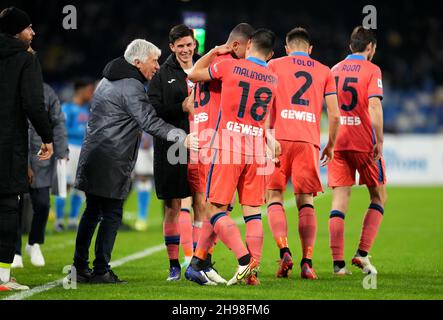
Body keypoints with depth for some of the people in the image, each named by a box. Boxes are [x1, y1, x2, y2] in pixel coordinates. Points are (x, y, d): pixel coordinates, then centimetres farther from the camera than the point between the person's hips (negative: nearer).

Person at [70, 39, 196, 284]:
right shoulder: (131, 87, -13)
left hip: (93, 157, 9)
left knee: (92, 212, 13)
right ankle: (101, 271, -2)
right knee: (112, 215, -3)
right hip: (111, 163, -9)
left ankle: (80, 267, 16)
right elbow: (150, 123, -21)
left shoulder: (108, 80, 18)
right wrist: (182, 138, -24)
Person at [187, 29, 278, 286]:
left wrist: (214, 52, 18)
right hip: (257, 150, 4)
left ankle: (244, 260, -15)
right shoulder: (273, 79, 7)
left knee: (217, 209, -1)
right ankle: (254, 269, 2)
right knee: (253, 212, 7)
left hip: (228, 147, -4)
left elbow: (194, 74, 9)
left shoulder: (230, 66, -5)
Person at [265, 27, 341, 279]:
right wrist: (331, 146, 22)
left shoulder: (274, 65, 10)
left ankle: (284, 251, -15)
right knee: (306, 203, 4)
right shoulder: (325, 72, 15)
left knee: (275, 197, 5)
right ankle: (307, 262, -6)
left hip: (279, 139, -1)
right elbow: (335, 115, 11)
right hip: (309, 142, 2)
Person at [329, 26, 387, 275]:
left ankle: (338, 262, -6)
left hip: (338, 142, 4)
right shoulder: (372, 70, -4)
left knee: (340, 199, 2)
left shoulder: (334, 70, 12)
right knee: (379, 198, 11)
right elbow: (374, 106, -16)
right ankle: (362, 253, -1)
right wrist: (380, 141, -14)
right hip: (364, 142, -4)